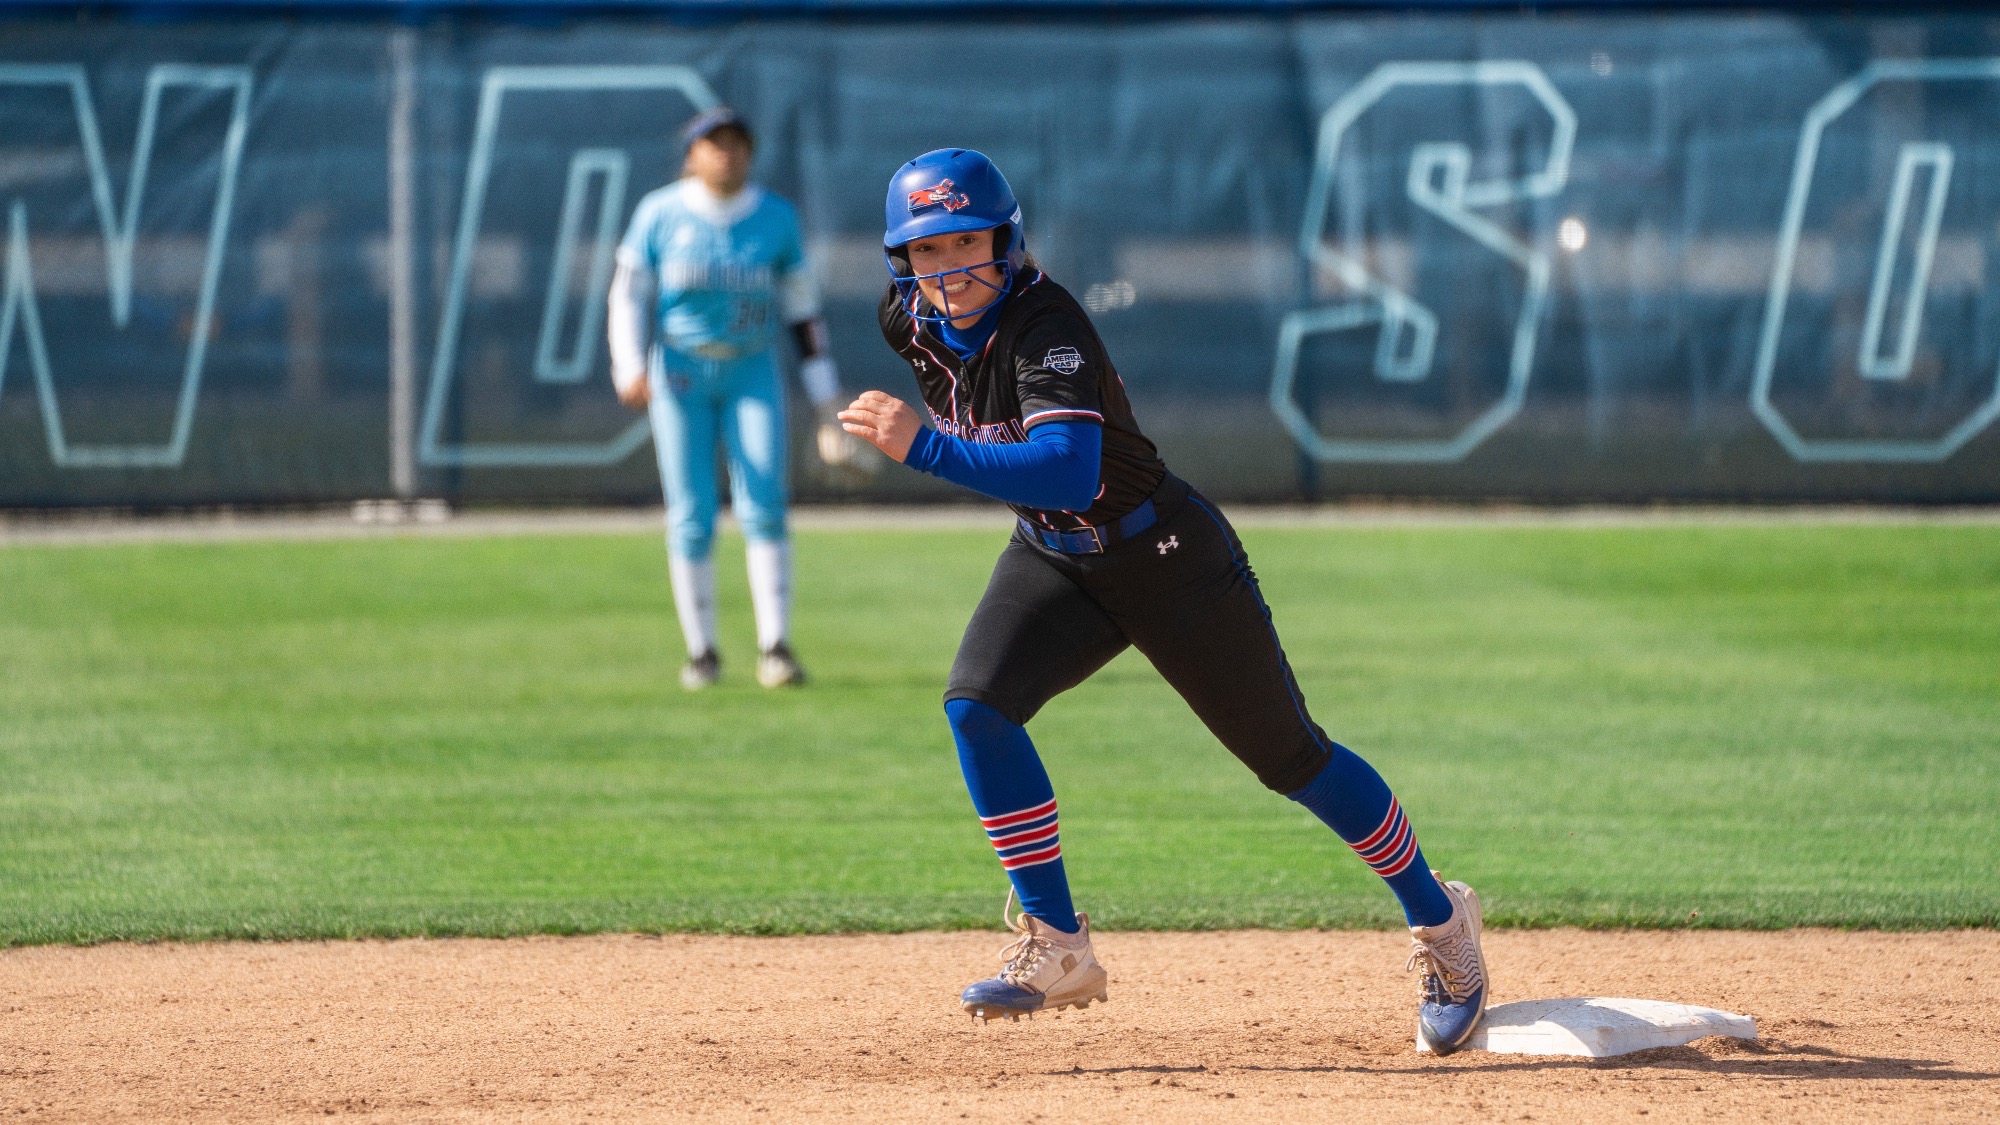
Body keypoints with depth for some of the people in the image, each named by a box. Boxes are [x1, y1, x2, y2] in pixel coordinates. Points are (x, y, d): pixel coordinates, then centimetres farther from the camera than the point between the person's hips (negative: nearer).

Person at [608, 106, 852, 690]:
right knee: (690, 517, -2)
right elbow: (628, 295, -1)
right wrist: (630, 369, -16)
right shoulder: (659, 214, 0)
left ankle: (776, 647, -14)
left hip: (751, 373, 1)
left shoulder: (776, 218, 3)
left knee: (763, 506, -13)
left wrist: (827, 397, 5)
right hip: (679, 373, -1)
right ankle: (701, 652, 7)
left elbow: (803, 308, 8)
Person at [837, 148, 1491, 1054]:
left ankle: (1439, 922, 25)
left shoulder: (1045, 327, -32)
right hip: (1051, 562, 6)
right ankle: (1058, 951, -10)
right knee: (977, 705, -19)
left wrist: (925, 447, -50)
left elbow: (1071, 474, -46)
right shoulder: (909, 319, -9)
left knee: (1287, 754, 4)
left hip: (1168, 560, -6)